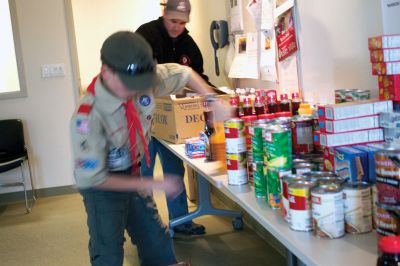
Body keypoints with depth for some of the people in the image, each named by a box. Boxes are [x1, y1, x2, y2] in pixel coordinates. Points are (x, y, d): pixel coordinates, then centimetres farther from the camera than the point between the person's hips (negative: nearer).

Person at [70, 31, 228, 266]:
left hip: (133, 174, 5)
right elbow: (93, 179, -26)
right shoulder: (88, 118, -34)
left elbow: (184, 73, 0)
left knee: (158, 246, 16)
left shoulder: (142, 79, -21)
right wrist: (154, 184, -24)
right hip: (103, 185, -5)